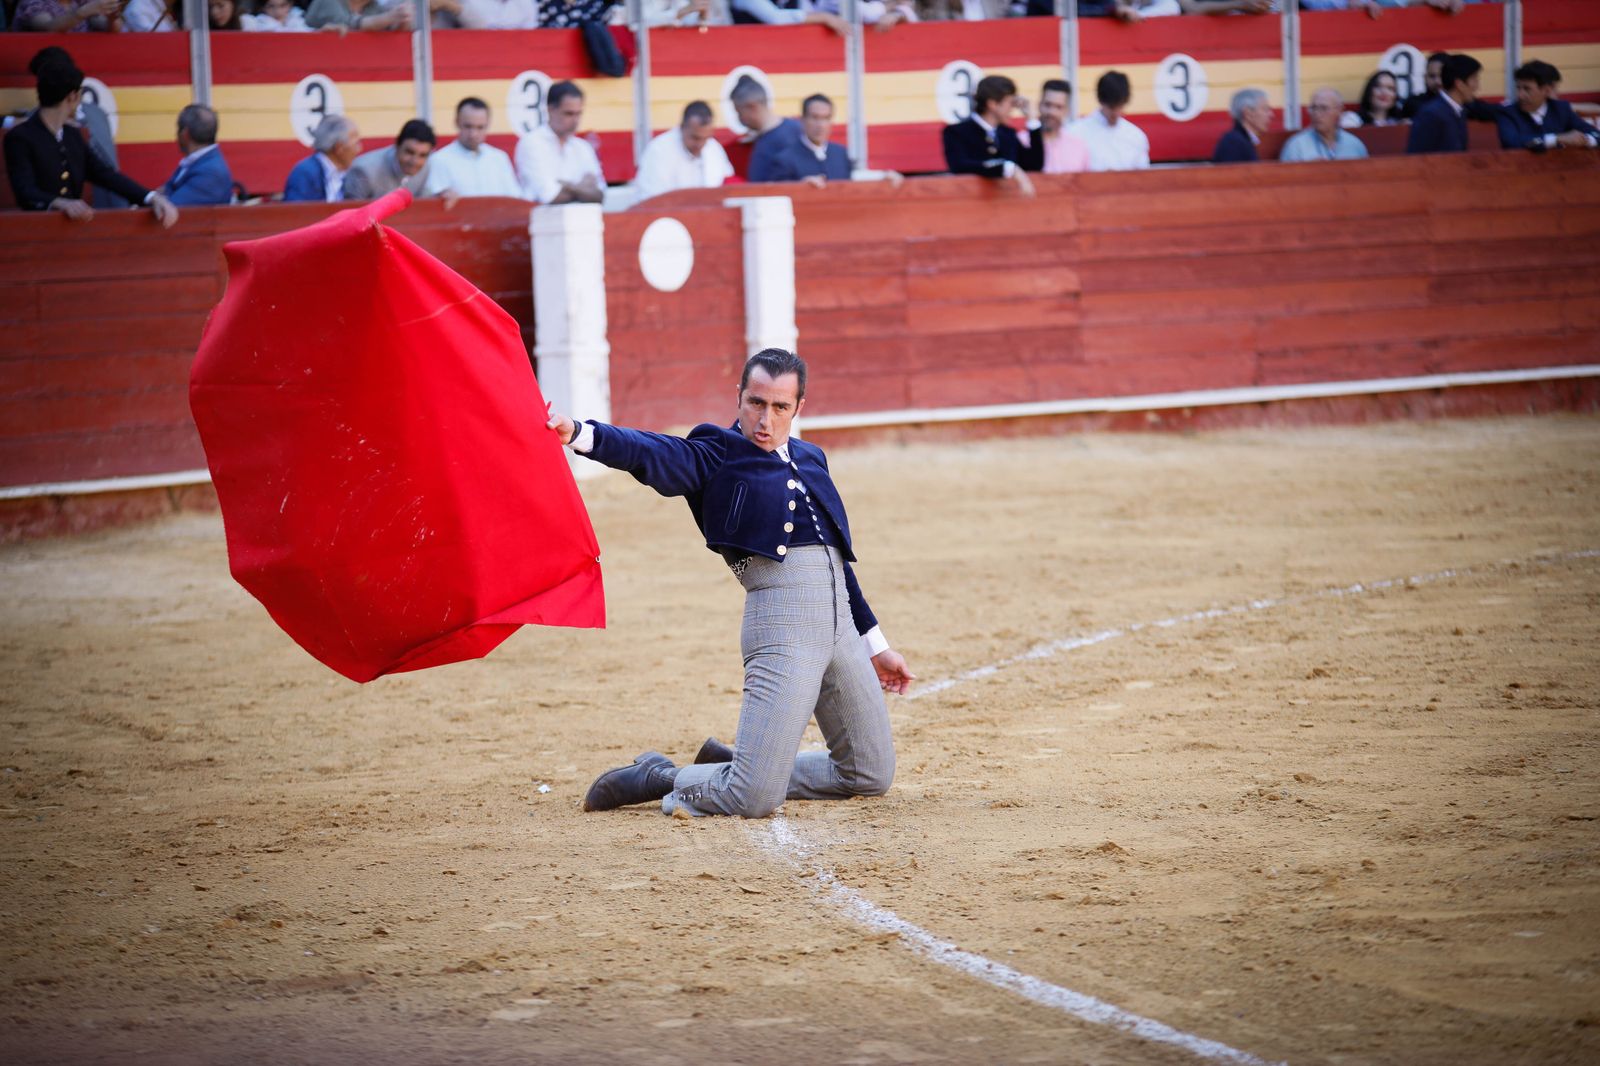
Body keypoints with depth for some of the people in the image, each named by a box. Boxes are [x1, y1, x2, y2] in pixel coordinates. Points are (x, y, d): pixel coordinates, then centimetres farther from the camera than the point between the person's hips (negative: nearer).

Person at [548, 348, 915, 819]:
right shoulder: (717, 455, 2)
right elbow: (651, 454, -17)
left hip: (841, 618, 7)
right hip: (782, 616, -7)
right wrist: (578, 434, -36)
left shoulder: (810, 459, 21)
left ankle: (737, 767, 26)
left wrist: (875, 644, 30)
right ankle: (660, 777, 12)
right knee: (755, 800, -16)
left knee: (871, 776, 14)